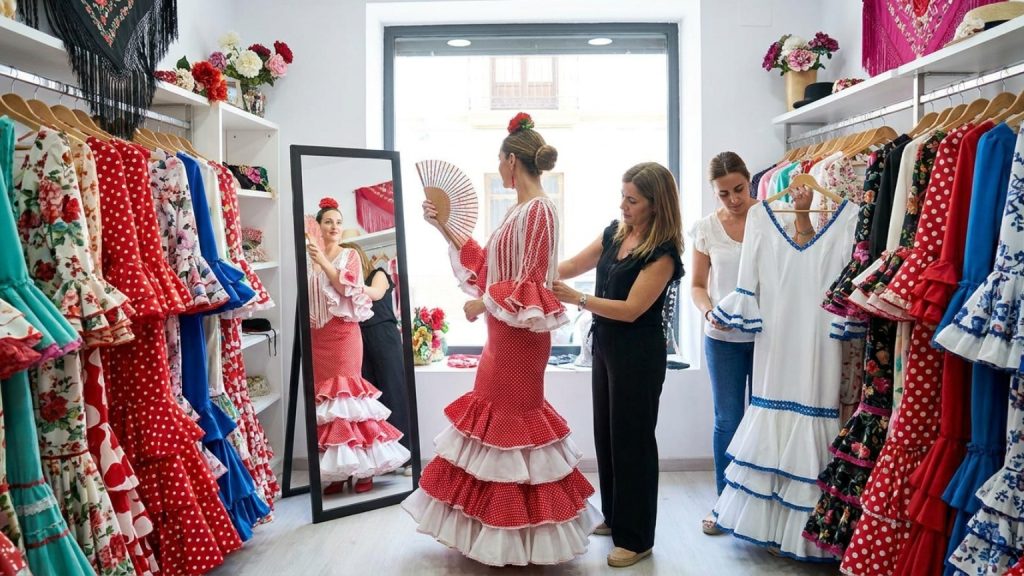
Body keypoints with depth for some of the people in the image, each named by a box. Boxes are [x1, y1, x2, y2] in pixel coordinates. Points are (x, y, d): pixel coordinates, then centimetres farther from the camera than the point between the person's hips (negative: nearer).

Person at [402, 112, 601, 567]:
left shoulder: (538, 210, -17)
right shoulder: (520, 210, 12)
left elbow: (532, 285, -21)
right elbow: (488, 266, 15)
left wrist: (483, 303, -12)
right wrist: (446, 229, 15)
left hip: (520, 336, -10)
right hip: (503, 334, 10)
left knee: (509, 423, -1)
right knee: (493, 417, 16)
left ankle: (519, 544, 14)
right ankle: (496, 529, 30)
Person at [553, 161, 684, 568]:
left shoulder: (662, 253, -18)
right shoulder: (615, 232, 4)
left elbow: (631, 309, -23)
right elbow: (573, 266, 13)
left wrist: (577, 299, -27)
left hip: (638, 355, -8)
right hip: (605, 345, 8)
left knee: (631, 440, 1)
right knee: (605, 431, 17)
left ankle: (636, 538, 15)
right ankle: (614, 516, 34)